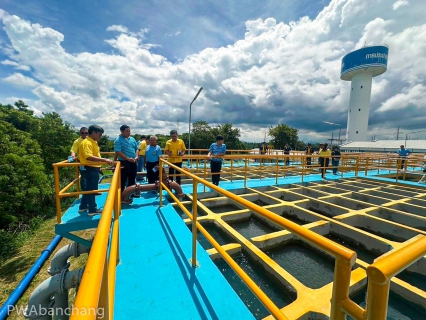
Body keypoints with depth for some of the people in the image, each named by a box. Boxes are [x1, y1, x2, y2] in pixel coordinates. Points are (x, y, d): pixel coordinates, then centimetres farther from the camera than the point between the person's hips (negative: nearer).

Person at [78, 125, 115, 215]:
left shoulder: (93, 142, 11)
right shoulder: (86, 143, -19)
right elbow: (89, 157, -33)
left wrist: (99, 166, 23)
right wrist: (104, 160, -38)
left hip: (93, 168, 10)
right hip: (90, 169, -10)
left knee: (88, 188, 20)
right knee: (91, 189, 2)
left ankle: (83, 206, 35)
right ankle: (93, 209, 15)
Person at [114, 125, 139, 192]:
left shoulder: (132, 139, 11)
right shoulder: (118, 140, -9)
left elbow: (137, 149, 14)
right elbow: (118, 152, -17)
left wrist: (136, 156, -4)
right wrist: (128, 158, -23)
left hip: (133, 162, 6)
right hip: (123, 162, -6)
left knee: (132, 179, 15)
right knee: (123, 180, 2)